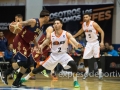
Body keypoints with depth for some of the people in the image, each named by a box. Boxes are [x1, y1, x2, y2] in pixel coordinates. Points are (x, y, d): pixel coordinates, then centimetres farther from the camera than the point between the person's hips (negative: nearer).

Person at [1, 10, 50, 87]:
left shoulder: (41, 27, 9)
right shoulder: (33, 21, -17)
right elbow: (21, 23, -19)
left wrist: (38, 47, 27)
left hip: (26, 43, 9)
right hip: (19, 41, -9)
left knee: (26, 63, 6)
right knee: (21, 61, -18)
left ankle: (16, 82, 15)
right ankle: (5, 74, -1)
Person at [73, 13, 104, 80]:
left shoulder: (94, 24, -19)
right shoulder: (83, 24, -1)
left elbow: (102, 32, -15)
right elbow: (81, 31, 22)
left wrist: (102, 42, -23)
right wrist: (74, 36, 25)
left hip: (95, 43, -5)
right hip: (89, 43, 5)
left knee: (97, 58, -11)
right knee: (85, 58, -1)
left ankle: (100, 72, -3)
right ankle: (87, 72, 15)